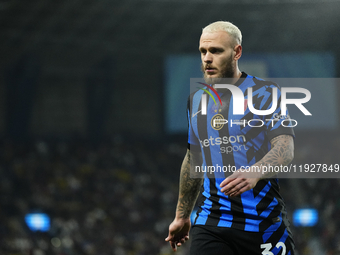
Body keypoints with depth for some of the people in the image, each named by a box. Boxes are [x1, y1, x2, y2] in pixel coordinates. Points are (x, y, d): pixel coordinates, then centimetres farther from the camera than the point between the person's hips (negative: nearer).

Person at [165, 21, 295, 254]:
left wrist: (254, 173, -36)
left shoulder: (265, 92, -4)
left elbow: (286, 148, -16)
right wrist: (182, 216, 25)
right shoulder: (196, 100, 13)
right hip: (211, 224, 3)